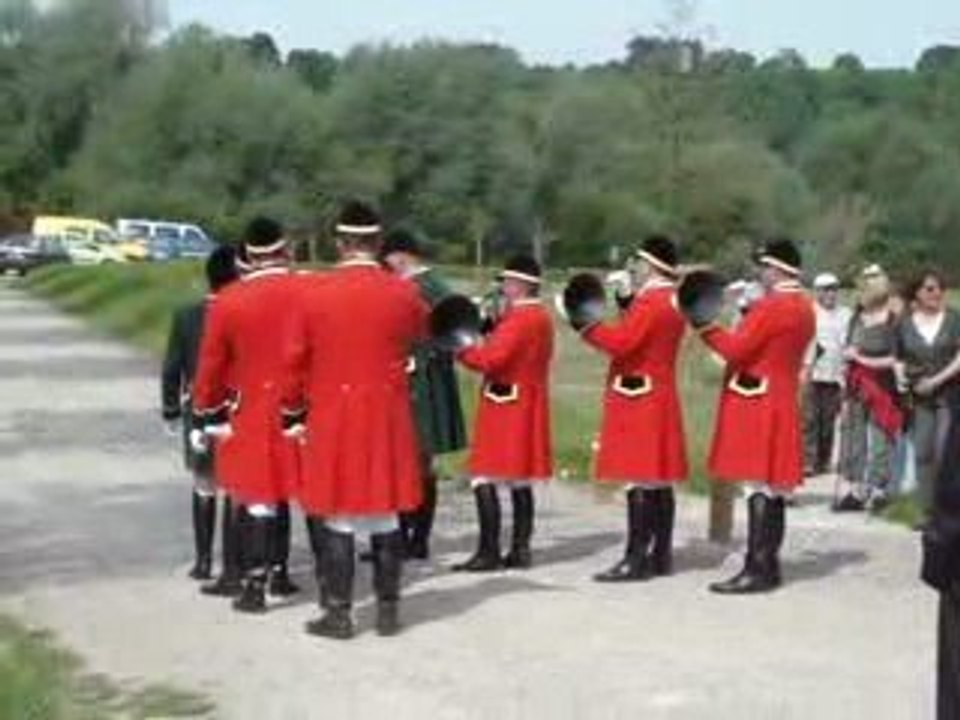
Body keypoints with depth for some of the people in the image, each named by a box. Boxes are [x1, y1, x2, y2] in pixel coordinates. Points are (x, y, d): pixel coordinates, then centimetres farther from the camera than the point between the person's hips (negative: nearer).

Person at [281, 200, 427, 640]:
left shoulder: (314, 294, -7)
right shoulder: (402, 293, -3)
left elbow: (294, 363, -2)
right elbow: (423, 335, 18)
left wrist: (293, 413, 11)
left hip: (333, 421, -2)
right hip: (388, 421, 2)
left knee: (335, 518, 5)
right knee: (386, 516, 10)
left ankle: (338, 613, 8)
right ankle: (388, 609, 16)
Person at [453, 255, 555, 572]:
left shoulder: (518, 318, -16)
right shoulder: (542, 316, 13)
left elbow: (491, 359, -22)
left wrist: (459, 349, -11)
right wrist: (492, 330, 7)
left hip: (506, 406, -10)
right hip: (528, 408, 10)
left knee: (484, 480, -7)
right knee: (520, 482, 11)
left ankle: (488, 552, -9)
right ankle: (520, 550, 14)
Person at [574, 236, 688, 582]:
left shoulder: (649, 301, -15)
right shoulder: (673, 301, 15)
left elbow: (622, 342, -22)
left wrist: (588, 327, -12)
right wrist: (628, 313, 13)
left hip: (640, 400, -10)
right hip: (660, 397, 10)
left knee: (638, 481, -9)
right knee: (659, 482, 11)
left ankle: (636, 559, -9)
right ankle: (660, 555, 16)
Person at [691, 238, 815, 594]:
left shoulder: (769, 306, -16)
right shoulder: (804, 308, 12)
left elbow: (736, 349, -17)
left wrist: (707, 327, -6)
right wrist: (750, 320, 14)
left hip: (758, 405, -9)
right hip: (782, 401, 9)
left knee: (759, 487, -9)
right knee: (773, 489, 12)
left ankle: (757, 570, -9)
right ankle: (768, 565, 17)